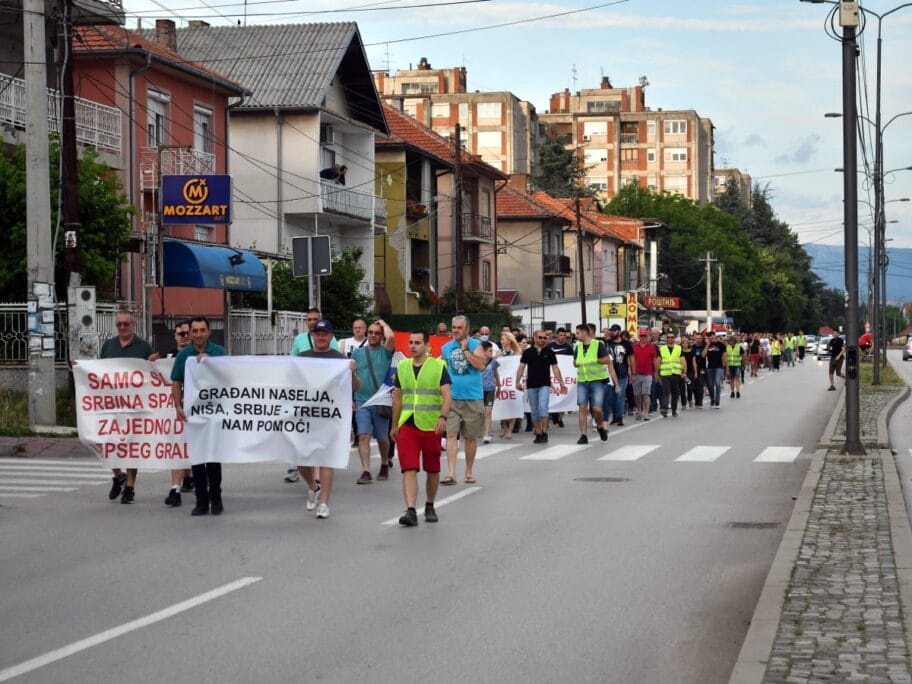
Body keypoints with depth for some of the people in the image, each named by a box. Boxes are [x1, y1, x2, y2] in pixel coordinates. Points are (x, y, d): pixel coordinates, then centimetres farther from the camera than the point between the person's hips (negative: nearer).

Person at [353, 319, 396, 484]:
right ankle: (365, 472, -13)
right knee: (363, 436, -11)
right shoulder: (358, 353, 10)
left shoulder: (385, 352, 2)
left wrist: (384, 324, -2)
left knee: (382, 438, 10)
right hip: (361, 402, 1)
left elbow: (391, 337, -20)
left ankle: (384, 465, 34)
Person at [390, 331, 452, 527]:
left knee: (432, 470, 11)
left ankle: (430, 507, 29)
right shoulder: (402, 367, 10)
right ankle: (411, 511, -16)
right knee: (409, 469, -11)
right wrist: (394, 425, 18)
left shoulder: (439, 367, -2)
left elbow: (447, 396, -10)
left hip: (431, 426, -2)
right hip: (407, 425, 2)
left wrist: (443, 417, -26)